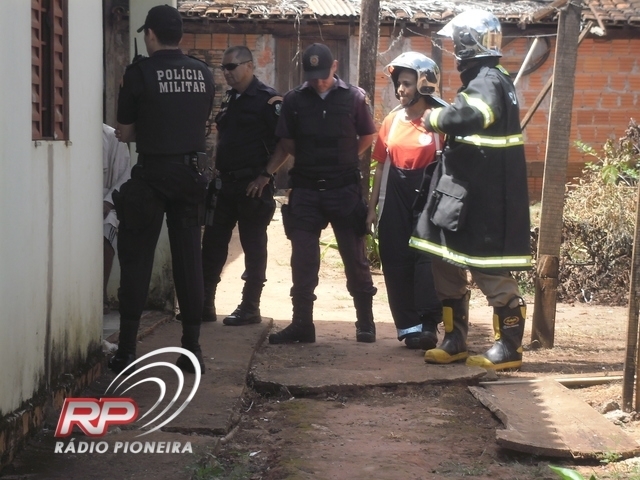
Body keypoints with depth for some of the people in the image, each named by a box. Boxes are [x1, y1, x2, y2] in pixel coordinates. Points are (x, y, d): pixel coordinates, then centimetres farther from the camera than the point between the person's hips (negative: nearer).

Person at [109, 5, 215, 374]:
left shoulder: (141, 72, -9)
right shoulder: (203, 73, 4)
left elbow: (125, 133, -3)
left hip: (153, 173, -4)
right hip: (193, 172, 4)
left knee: (137, 261, 4)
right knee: (189, 260, 9)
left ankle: (127, 352, 3)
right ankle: (192, 348, 11)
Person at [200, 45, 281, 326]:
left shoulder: (267, 99, -9)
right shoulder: (229, 100, 15)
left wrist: (267, 173, -15)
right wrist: (218, 169, 13)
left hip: (253, 185, -8)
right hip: (225, 184, 8)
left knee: (253, 246, 2)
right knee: (212, 242, 6)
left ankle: (250, 308, 9)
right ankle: (205, 304, 12)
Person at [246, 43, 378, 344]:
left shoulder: (354, 97, -2)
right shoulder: (294, 100, 3)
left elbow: (368, 137, 8)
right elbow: (286, 145, 8)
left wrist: (343, 162, 1)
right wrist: (266, 175, -2)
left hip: (344, 189, -2)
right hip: (305, 189, 2)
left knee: (355, 258, 5)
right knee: (302, 259, 2)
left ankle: (365, 322, 16)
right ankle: (302, 324, 10)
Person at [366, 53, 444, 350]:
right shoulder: (392, 121, 10)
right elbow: (381, 165, 12)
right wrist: (373, 207, 10)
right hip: (395, 203, 5)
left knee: (427, 264, -7)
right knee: (396, 265, 6)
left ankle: (428, 325, -2)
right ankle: (408, 326, 14)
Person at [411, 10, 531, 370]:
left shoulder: (488, 81, -17)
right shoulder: (483, 79, 17)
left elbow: (471, 115, -38)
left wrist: (434, 117, -23)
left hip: (485, 199, -10)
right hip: (464, 193, 10)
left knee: (491, 272, -3)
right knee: (447, 265, 14)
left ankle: (509, 348, 7)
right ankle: (455, 340, 23)